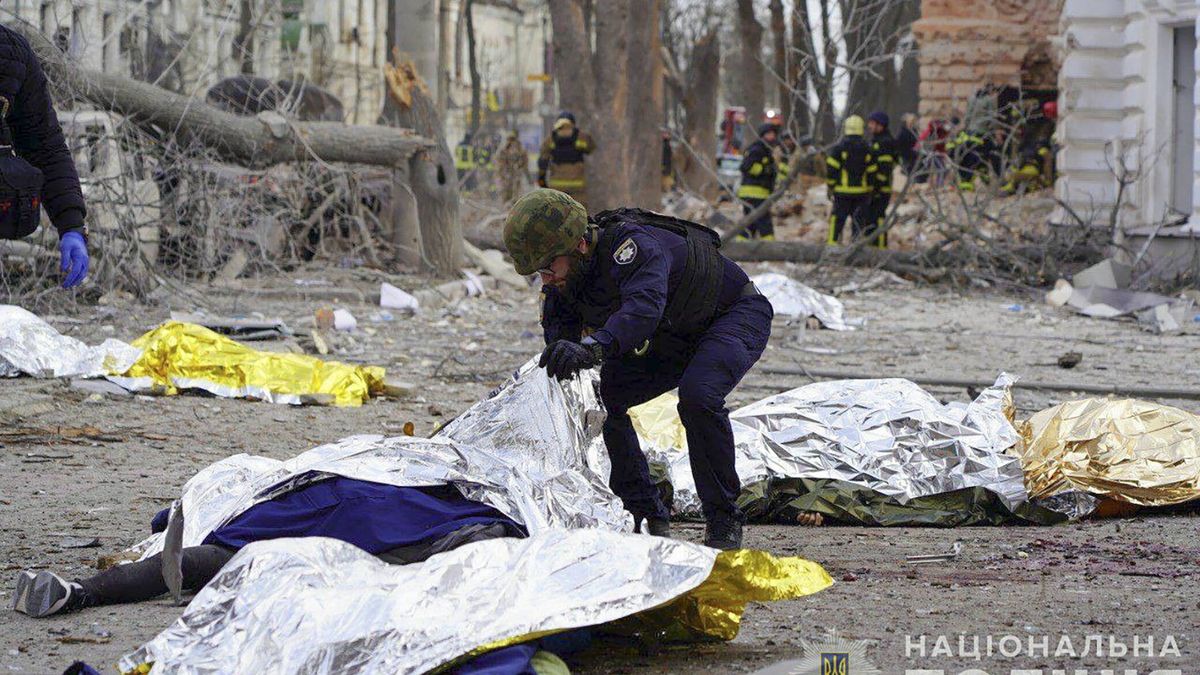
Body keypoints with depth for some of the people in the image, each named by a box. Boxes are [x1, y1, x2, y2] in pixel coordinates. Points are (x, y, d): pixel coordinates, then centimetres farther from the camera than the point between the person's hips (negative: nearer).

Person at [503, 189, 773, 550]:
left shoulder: (632, 245, -38)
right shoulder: (563, 281, -12)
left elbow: (644, 306, -56)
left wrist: (593, 348, -72)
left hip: (738, 315, -8)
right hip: (676, 339, 8)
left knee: (698, 396, -34)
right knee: (600, 399, -8)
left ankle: (723, 522, -19)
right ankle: (648, 517, 3)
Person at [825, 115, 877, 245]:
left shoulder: (839, 148, -6)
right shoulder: (867, 150, 4)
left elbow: (831, 169, -8)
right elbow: (872, 172, 6)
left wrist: (831, 187, 3)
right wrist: (869, 190, 14)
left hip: (842, 191, -3)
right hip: (862, 192, 3)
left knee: (837, 220, 2)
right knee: (859, 221, 7)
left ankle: (832, 244, -2)